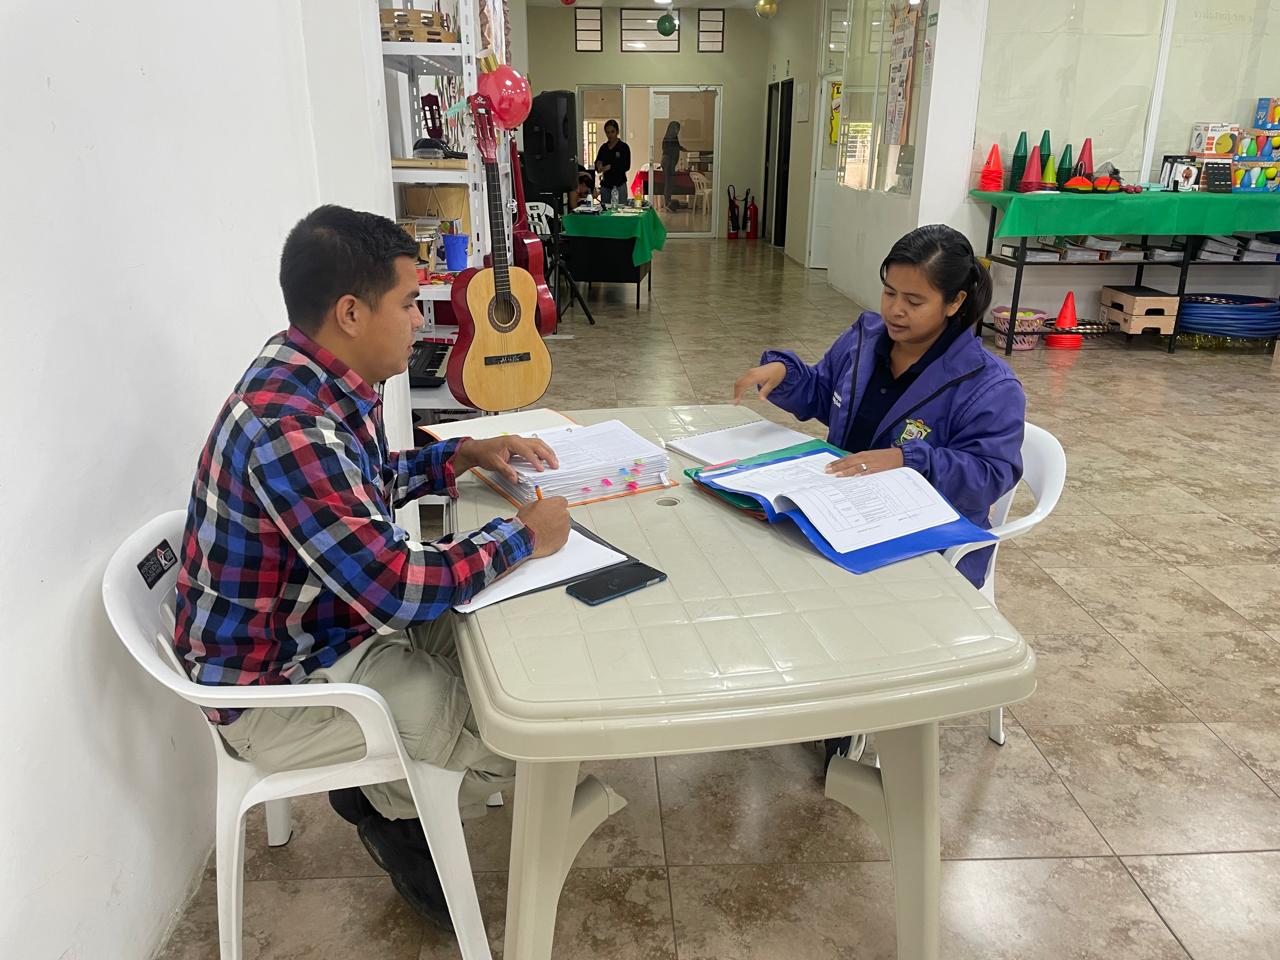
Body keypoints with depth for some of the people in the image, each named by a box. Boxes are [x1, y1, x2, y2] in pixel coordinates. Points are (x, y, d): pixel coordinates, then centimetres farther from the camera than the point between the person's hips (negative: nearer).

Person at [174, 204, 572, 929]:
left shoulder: (321, 380, -3)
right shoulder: (290, 425, -34)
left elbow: (367, 485, 16)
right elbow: (397, 589, -34)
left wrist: (466, 455, 3)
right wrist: (525, 536, -21)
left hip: (333, 621, 9)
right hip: (277, 685, -9)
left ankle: (383, 788, 24)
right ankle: (390, 810, 19)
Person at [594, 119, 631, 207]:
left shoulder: (623, 147, -3)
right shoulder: (603, 148, 11)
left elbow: (626, 166, -11)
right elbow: (596, 164, 12)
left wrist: (611, 167, -22)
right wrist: (599, 167, -13)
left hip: (619, 185, -4)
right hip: (605, 184, 4)